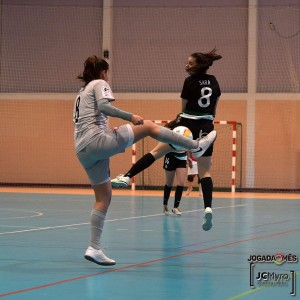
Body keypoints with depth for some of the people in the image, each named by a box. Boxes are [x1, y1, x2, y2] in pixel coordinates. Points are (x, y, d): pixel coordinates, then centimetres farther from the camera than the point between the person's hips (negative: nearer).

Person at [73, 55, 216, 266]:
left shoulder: (82, 92, 29)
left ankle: (94, 248, 4)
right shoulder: (99, 84, 4)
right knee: (148, 126, -1)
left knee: (104, 196, 10)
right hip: (97, 139, -9)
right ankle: (196, 146, -3)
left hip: (83, 150, 9)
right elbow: (103, 106, -16)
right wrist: (130, 117, -16)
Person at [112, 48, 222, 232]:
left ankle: (127, 177, -12)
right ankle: (208, 208, -14)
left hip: (187, 126, -4)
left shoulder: (190, 82, -5)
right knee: (205, 171, 3)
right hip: (206, 129, 4)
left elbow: (184, 108, 4)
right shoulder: (214, 81, 9)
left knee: (157, 151, -1)